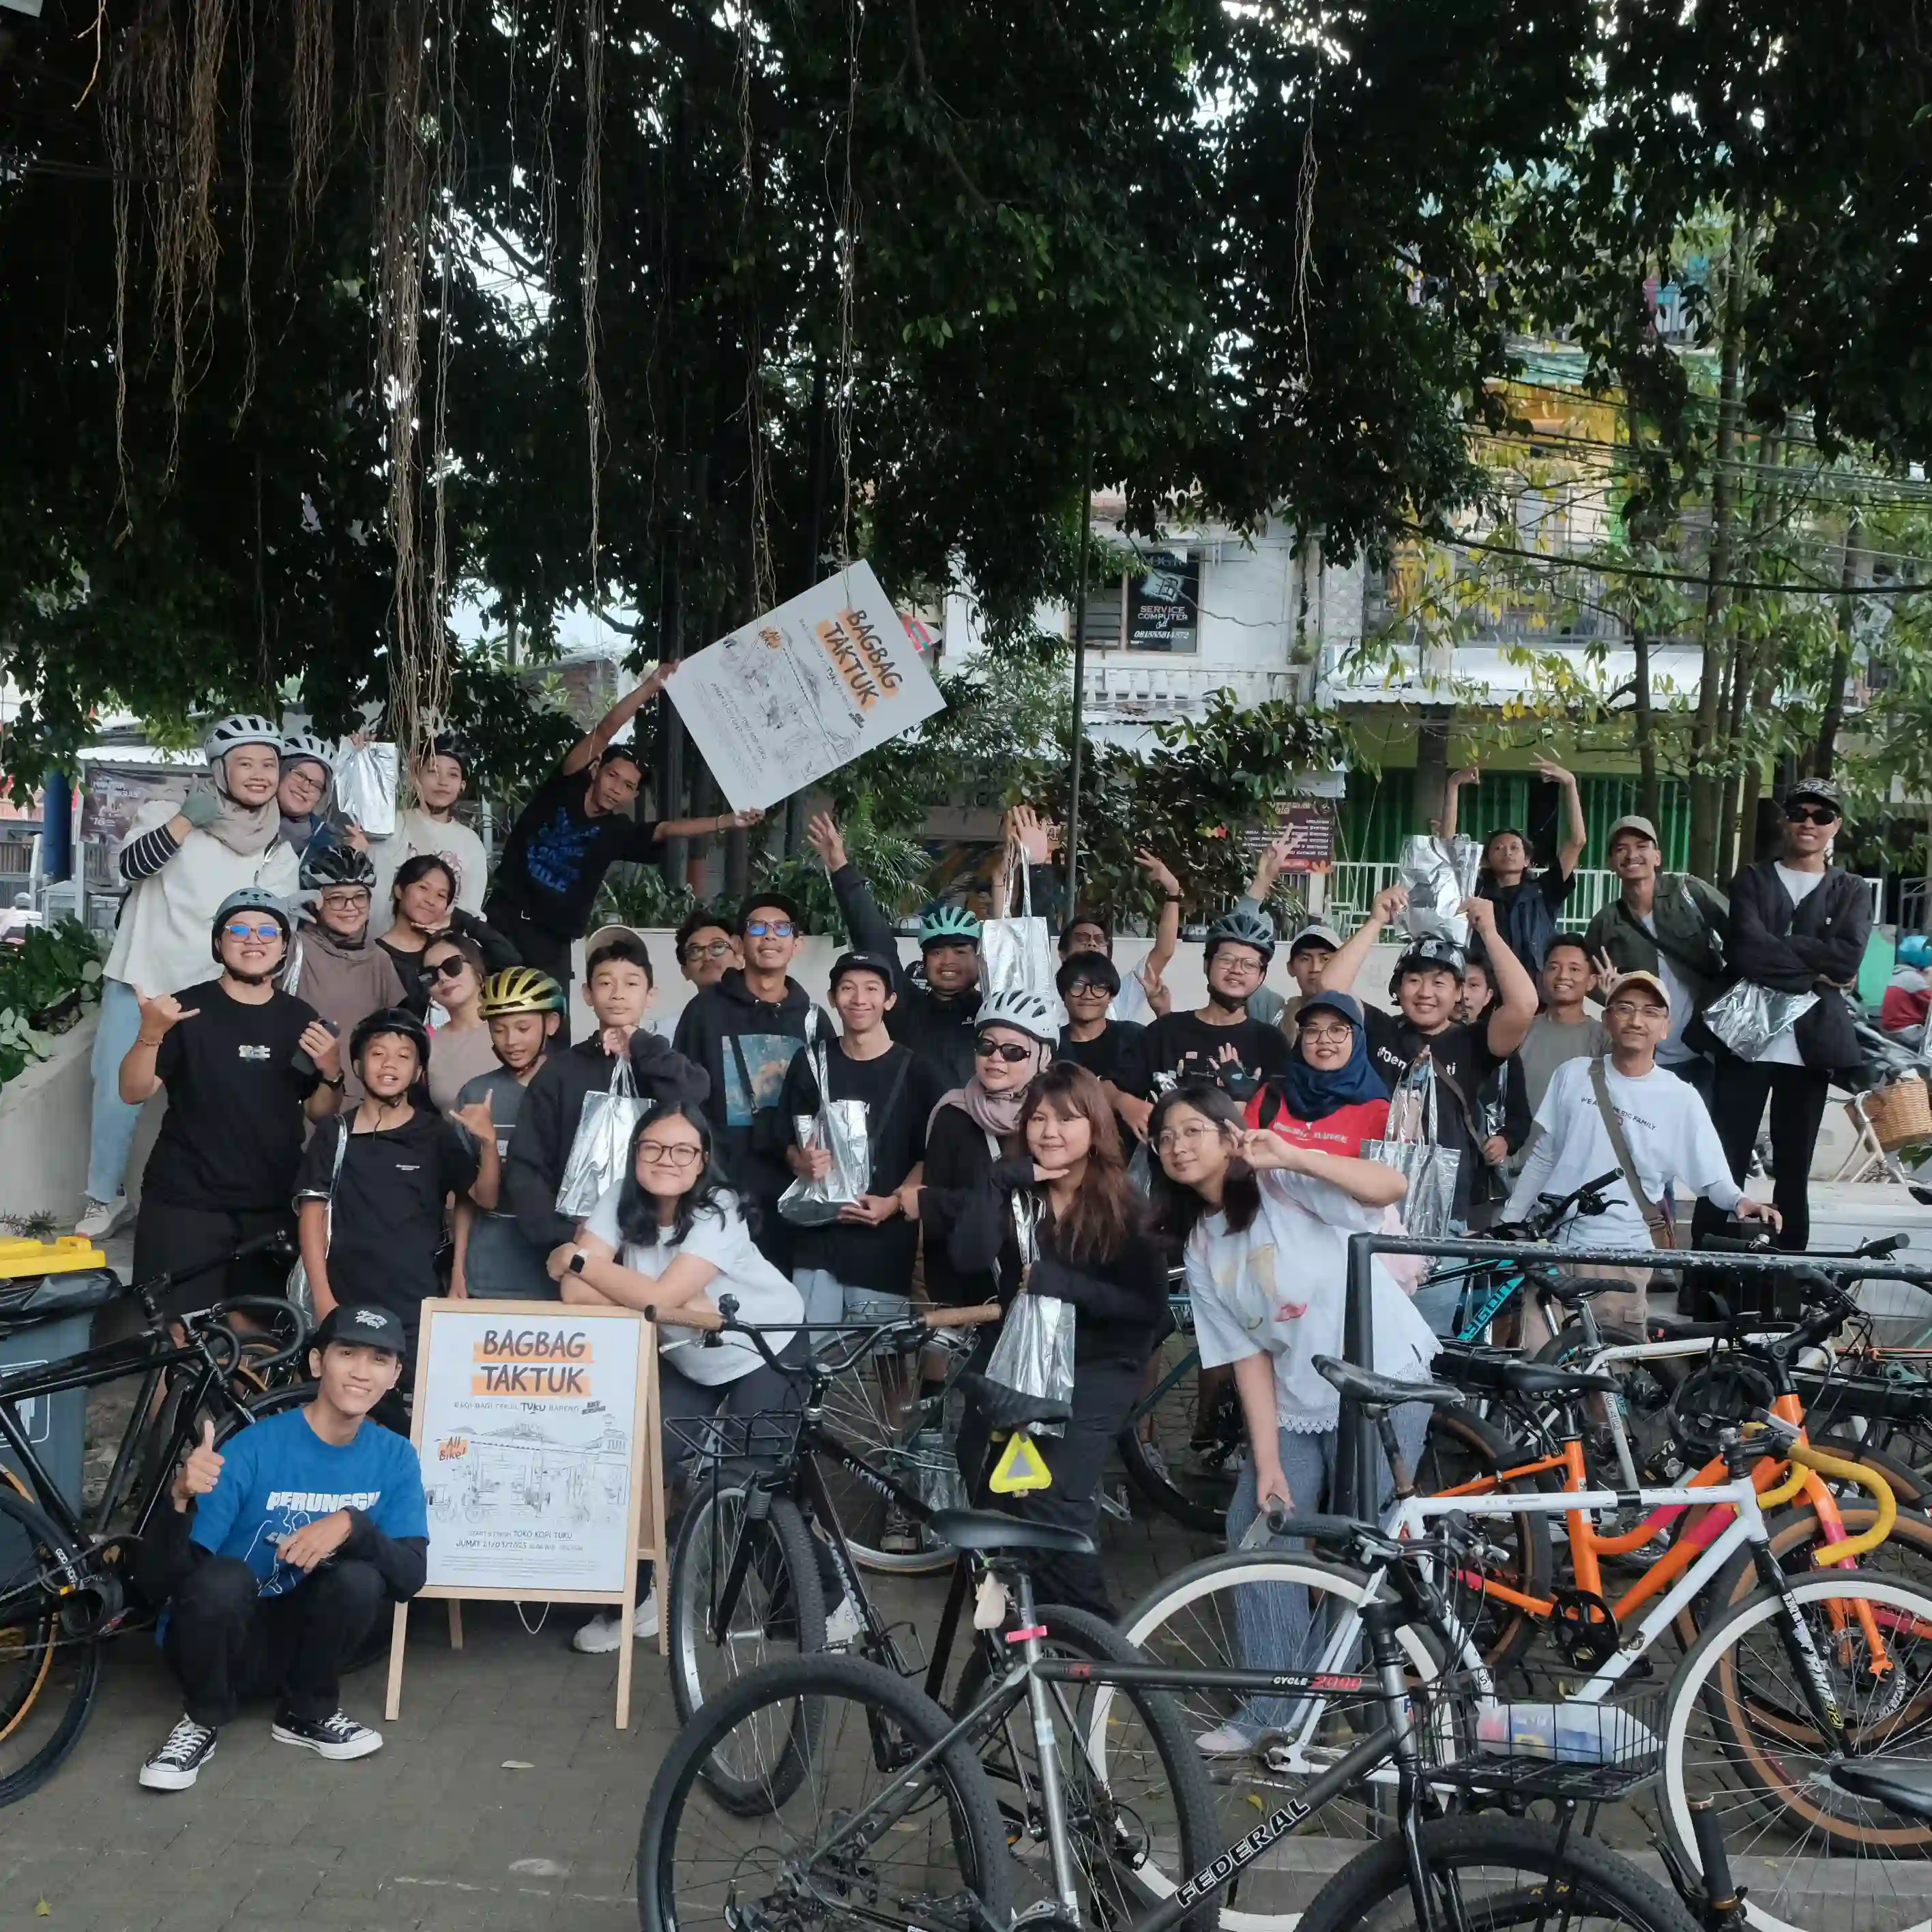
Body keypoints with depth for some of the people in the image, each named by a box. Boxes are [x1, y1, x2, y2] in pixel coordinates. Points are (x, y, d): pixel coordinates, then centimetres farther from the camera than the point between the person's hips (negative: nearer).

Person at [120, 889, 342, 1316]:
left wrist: (331, 1075, -7)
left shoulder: (301, 1019, 8)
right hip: (185, 1201, -3)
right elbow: (134, 1093, -7)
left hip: (275, 1206, 3)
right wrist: (151, 1033, -23)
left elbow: (319, 1114, 13)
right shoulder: (188, 1008, -2)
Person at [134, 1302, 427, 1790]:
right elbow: (159, 1585, -24)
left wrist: (353, 1525, -34)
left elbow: (411, 1576, -15)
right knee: (220, 1580, -34)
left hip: (298, 1640, 3)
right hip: (222, 1643, -3)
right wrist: (180, 1499, -44)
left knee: (360, 1577, -27)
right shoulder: (252, 1450, -20)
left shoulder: (395, 1458, -6)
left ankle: (308, 1715, -1)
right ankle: (203, 1721, -6)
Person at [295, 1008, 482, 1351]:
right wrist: (323, 1299, -4)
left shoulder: (438, 1136, 3)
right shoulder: (334, 1137, 6)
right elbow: (313, 1216, 4)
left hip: (418, 1309, -1)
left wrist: (488, 1142, -24)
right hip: (347, 1305, 1)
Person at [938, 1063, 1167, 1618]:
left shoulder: (1125, 1205, -12)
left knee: (1053, 1500, -17)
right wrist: (997, 1183, -25)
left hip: (1097, 1366, -5)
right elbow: (969, 1258, -16)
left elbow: (1150, 1305, -19)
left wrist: (1064, 1284, -28)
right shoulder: (1016, 1193, -2)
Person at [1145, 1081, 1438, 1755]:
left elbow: (1391, 1188, -26)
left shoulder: (1285, 1188, -9)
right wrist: (1267, 1461, -4)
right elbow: (1248, 1357, 5)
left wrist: (1291, 1156, -37)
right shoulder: (1199, 1248, 9)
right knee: (1256, 1530, 0)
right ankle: (1270, 1706, 13)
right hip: (1295, 1406, 6)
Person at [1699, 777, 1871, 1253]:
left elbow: (1849, 958, -7)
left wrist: (1777, 946, -11)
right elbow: (1746, 950, -10)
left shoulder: (1852, 891, 11)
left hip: (1810, 1046, 1)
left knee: (1794, 1171, 8)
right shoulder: (1752, 880, 8)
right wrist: (1816, 972, -11)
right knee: (1725, 1166, -2)